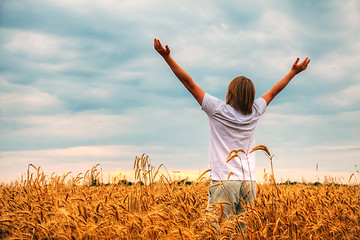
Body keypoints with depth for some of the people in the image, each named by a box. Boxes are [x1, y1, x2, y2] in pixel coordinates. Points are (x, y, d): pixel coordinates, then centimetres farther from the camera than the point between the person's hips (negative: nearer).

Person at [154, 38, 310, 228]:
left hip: (224, 182, -4)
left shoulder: (218, 110, -5)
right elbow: (273, 92, 22)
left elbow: (189, 83, -4)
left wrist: (167, 56, -1)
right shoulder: (254, 113, 6)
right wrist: (293, 72, 38)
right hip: (249, 184, 5)